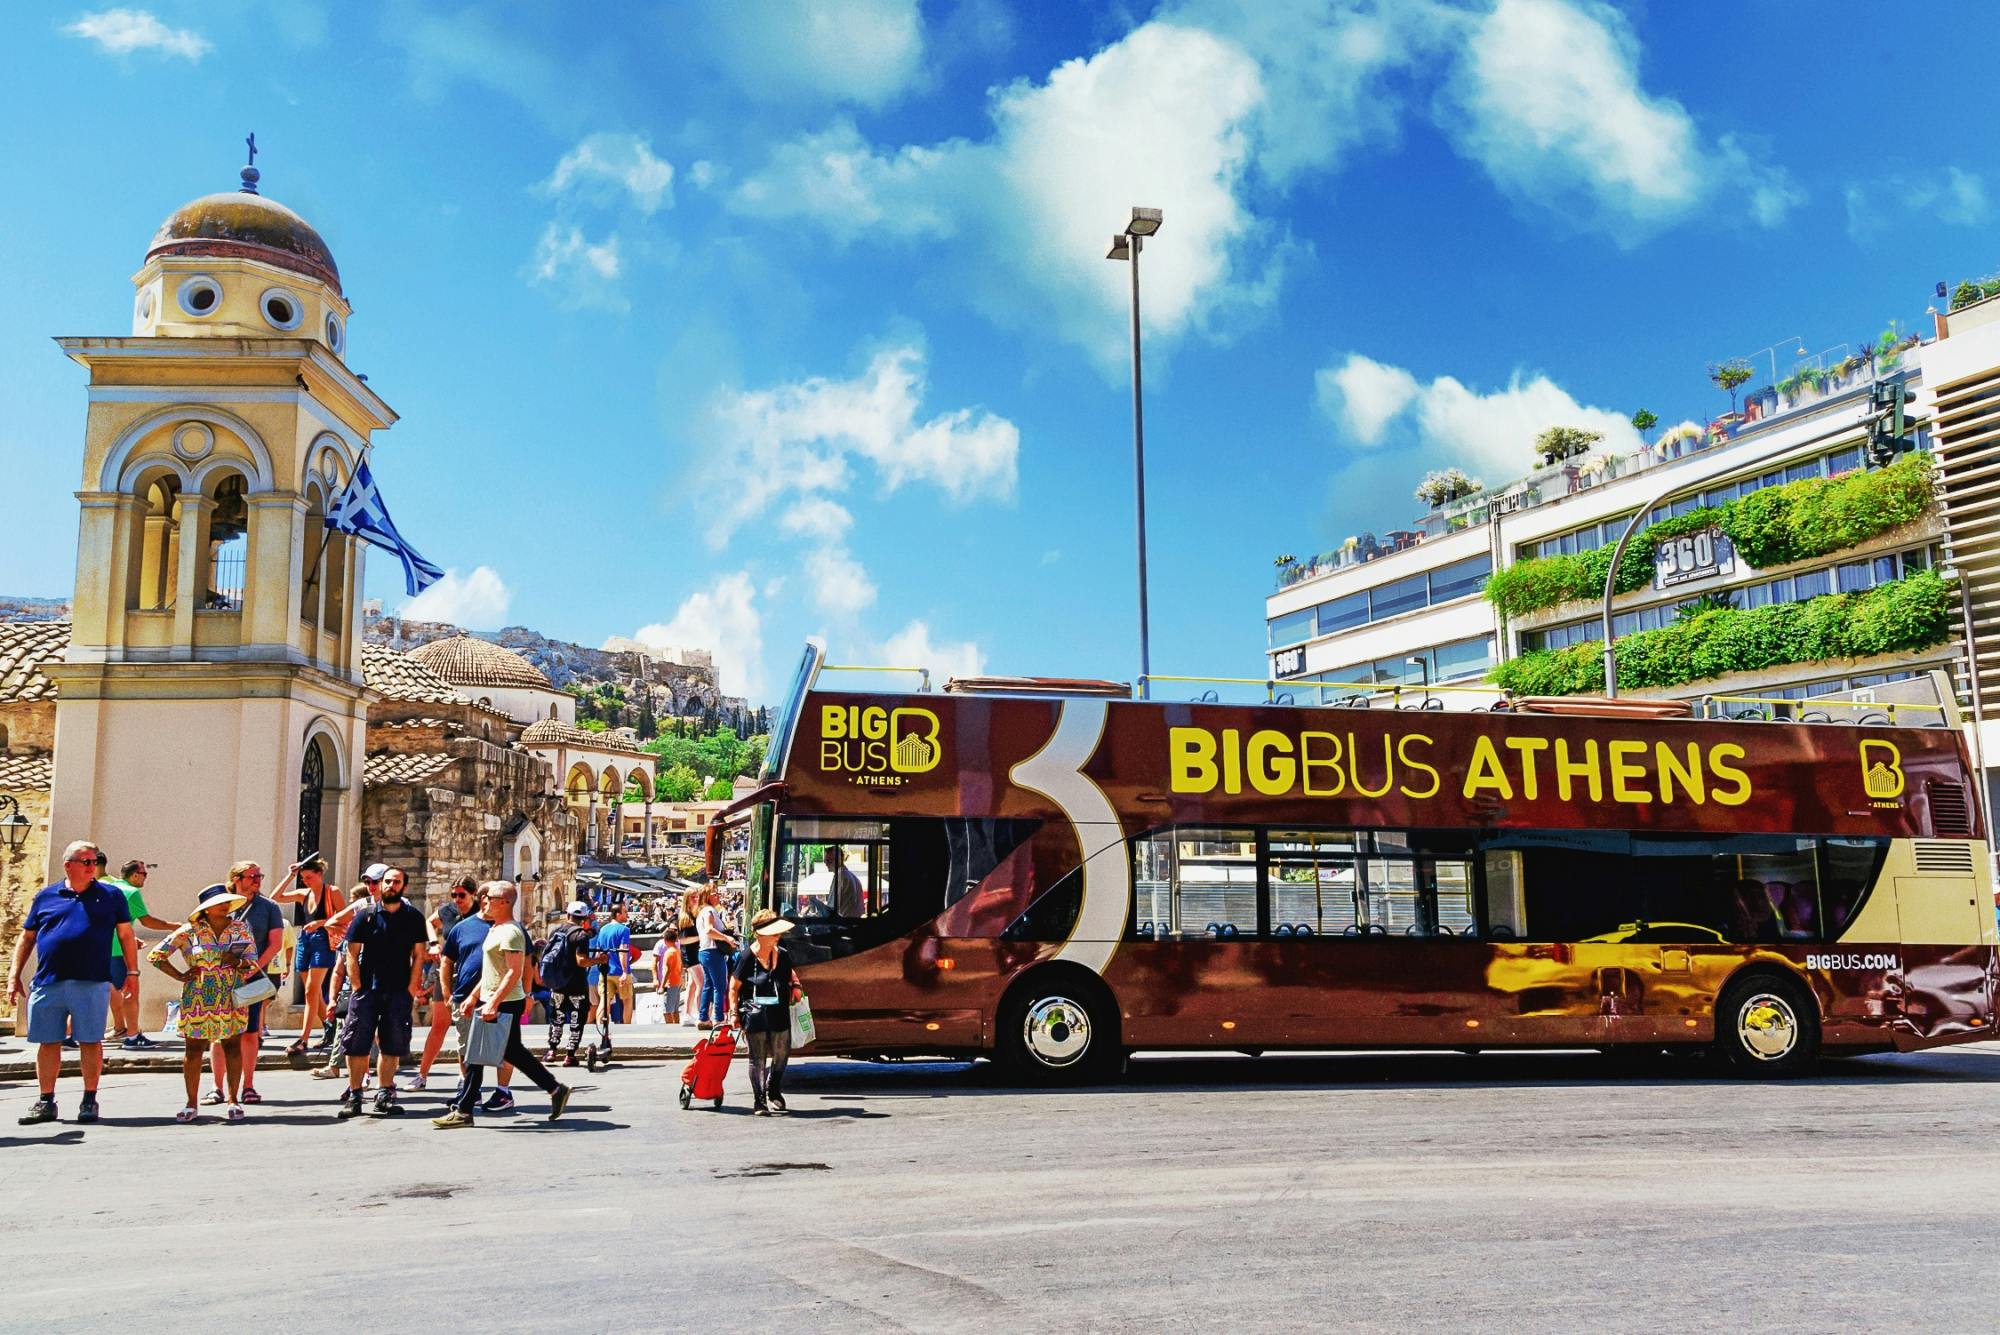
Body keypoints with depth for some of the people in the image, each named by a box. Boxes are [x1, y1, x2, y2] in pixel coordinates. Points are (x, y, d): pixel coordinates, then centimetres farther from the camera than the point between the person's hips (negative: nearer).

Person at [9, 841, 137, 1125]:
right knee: (48, 1042, 7)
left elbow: (126, 935, 9)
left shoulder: (110, 896, 8)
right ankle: (46, 1102, 19)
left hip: (92, 984, -2)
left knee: (90, 1041, 2)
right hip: (47, 983, 2)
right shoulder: (45, 897, 11)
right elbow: (27, 938, 15)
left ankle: (89, 1101, 12)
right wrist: (14, 975, 9)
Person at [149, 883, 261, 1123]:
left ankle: (234, 1101, 9)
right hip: (197, 1002, -1)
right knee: (194, 1049, 1)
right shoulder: (190, 932, -1)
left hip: (232, 1000, 1)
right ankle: (191, 1104, 12)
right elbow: (155, 955, 5)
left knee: (233, 1047, 1)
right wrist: (180, 976, -2)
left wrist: (237, 962, -16)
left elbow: (253, 963, 5)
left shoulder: (241, 928, 4)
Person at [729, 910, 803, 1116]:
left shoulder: (782, 954, 4)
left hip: (779, 1013, 5)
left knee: (781, 1055, 11)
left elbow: (791, 973, 24)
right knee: (758, 1058, 0)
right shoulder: (747, 957, -10)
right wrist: (734, 1012, -9)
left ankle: (774, 1092, 35)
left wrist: (795, 985, 8)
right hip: (754, 1014, -5)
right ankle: (759, 1101, 9)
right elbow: (734, 987, -5)